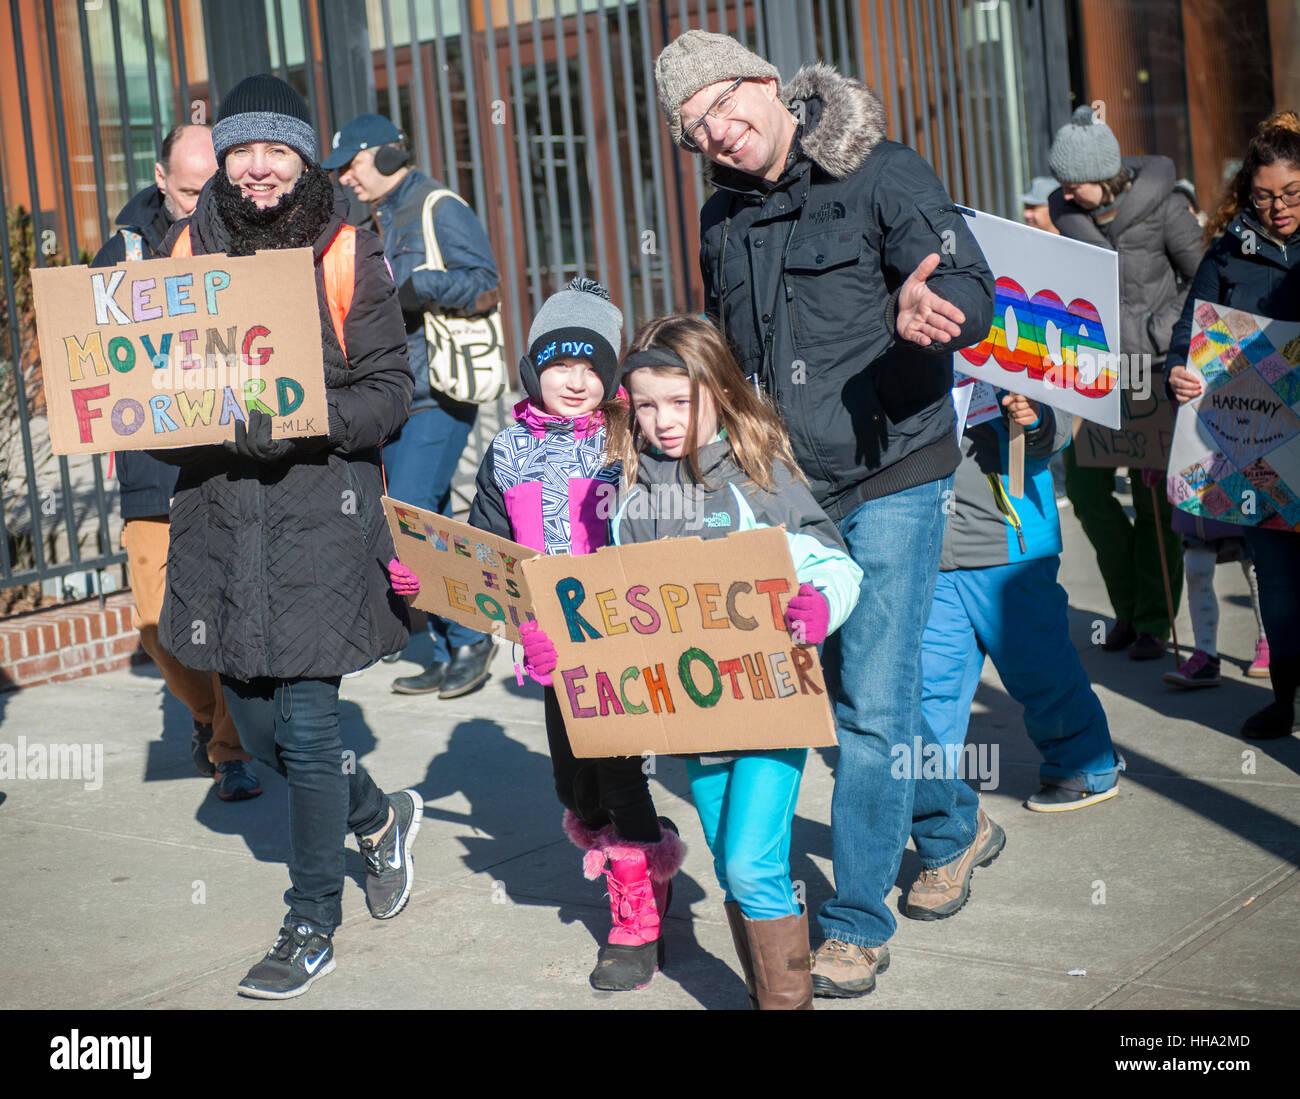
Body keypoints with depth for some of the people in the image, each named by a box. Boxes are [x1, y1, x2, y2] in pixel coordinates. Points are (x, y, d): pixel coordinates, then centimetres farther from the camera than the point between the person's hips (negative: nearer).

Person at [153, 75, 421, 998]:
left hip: (320, 513, -5)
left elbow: (389, 394, -5)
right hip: (218, 511, 5)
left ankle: (312, 929, 15)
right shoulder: (189, 248, 7)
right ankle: (380, 819, 41)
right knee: (255, 721, 13)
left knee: (305, 725, -3)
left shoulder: (346, 254, -3)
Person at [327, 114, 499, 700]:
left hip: (438, 398, -9)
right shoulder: (378, 221, 17)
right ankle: (450, 655, 16)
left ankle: (470, 635, 0)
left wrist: (410, 281, -23)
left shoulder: (442, 211, -8)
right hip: (395, 399, 9)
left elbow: (483, 280, -16)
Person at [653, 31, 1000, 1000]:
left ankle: (857, 923, 7)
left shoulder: (883, 174, -10)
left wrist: (919, 317, -39)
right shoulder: (724, 221, 9)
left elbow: (972, 291, -18)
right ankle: (956, 827, 40)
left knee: (871, 703, -6)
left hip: (891, 477, -6)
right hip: (791, 487, 6)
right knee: (866, 685, 15)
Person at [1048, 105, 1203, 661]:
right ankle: (1127, 605, 18)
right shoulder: (1067, 210, 1)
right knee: (1083, 487, 0)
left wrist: (1157, 334, -9)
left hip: (1154, 365, -4)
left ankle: (1154, 621, 7)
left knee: (1154, 496, -4)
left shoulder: (1162, 207, -12)